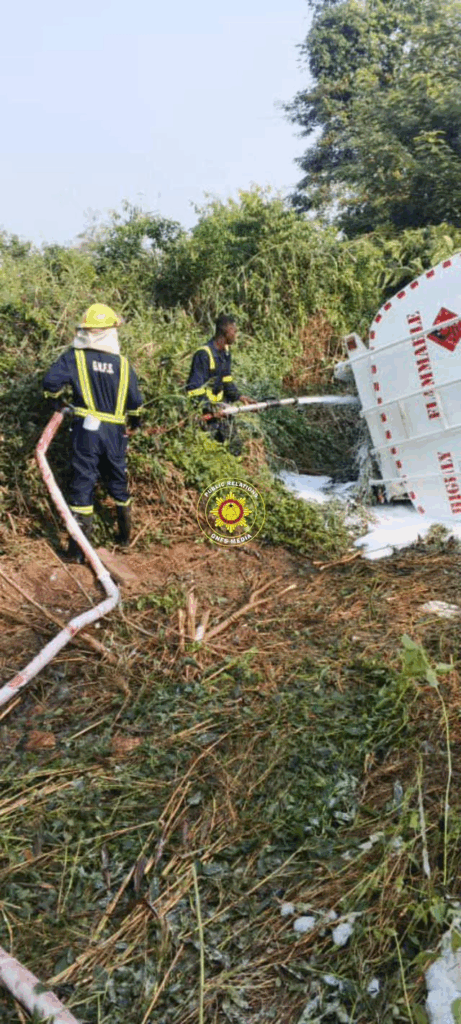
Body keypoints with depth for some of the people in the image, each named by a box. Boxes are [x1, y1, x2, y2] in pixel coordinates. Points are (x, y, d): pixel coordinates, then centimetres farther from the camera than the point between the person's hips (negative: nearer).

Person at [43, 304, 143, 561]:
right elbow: (135, 400, 3)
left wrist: (56, 399, 6)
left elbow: (51, 381, -15)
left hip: (86, 430, -2)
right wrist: (135, 419, 23)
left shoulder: (75, 357, -6)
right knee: (118, 481, 18)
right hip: (115, 431, 2)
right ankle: (125, 535, 32)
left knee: (83, 484, 1)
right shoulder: (123, 363, 0)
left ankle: (79, 547, 0)